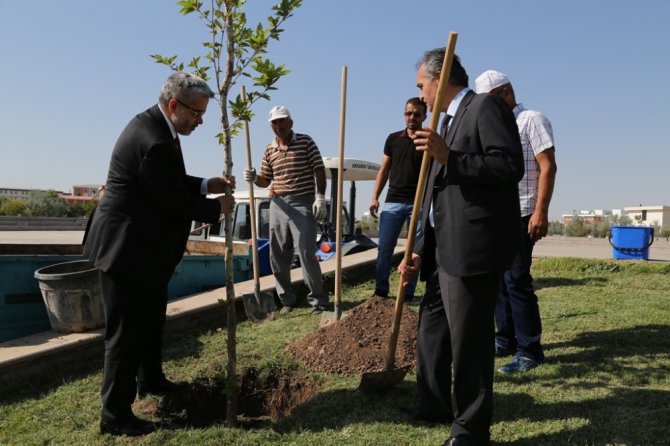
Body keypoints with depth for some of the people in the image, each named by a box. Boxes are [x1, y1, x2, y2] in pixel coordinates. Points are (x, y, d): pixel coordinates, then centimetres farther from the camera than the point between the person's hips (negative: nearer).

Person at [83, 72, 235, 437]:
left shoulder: (153, 126, 6)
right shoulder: (154, 142, -27)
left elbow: (172, 183, 16)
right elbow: (176, 202, -22)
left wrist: (206, 185, 4)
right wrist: (216, 207, -6)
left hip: (143, 245, 11)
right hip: (127, 247, -11)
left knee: (152, 319, 24)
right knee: (126, 330, 0)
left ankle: (150, 379, 44)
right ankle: (115, 414, 15)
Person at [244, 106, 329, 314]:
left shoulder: (305, 141, 0)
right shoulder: (269, 150, 10)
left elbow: (319, 170, -2)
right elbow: (266, 180, 14)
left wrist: (321, 197, -10)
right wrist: (254, 178, -8)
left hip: (303, 204, -5)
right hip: (278, 205, 5)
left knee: (306, 253, -9)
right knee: (278, 255, 6)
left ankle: (318, 299, 3)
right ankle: (287, 299, 21)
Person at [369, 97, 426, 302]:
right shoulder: (393, 139, 9)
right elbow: (384, 170, 12)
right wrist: (375, 197, 4)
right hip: (393, 201, 2)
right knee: (384, 248, 0)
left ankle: (408, 293, 13)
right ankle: (380, 290, 8)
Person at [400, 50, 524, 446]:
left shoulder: (486, 106, -4)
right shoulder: (450, 121, 21)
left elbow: (511, 165, -17)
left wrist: (448, 157, -21)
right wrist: (419, 251, 15)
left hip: (473, 247, -10)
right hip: (444, 249, 10)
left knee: (468, 338, -1)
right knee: (432, 329, 19)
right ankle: (434, 405, 38)